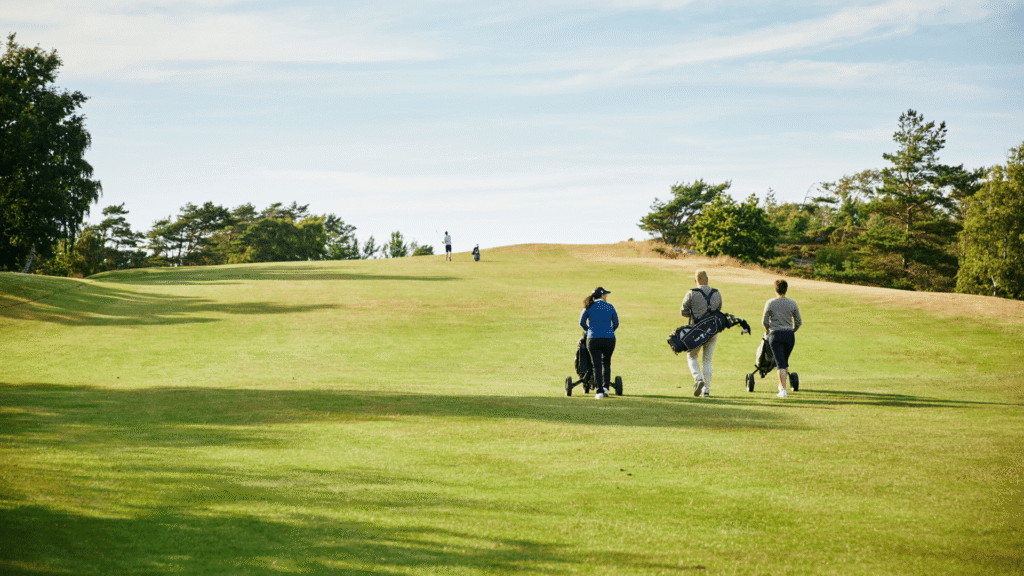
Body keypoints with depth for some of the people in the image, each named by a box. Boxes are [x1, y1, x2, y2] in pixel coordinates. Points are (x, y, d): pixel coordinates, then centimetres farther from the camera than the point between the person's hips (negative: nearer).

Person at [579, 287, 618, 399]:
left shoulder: (589, 307, 4)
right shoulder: (610, 307, 4)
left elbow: (582, 322, 8)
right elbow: (616, 323, 10)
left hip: (593, 339, -1)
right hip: (609, 338, 1)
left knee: (597, 366, 3)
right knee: (606, 363, 20)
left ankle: (599, 391, -4)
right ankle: (606, 387, 10)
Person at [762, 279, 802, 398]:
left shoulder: (770, 303, -4)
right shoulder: (792, 303, 2)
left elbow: (764, 321, 0)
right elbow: (798, 322, 6)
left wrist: (767, 330, 20)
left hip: (775, 335, -3)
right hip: (789, 335, 3)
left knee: (780, 363, -3)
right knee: (785, 362, 20)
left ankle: (783, 390, -10)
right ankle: (782, 385, 31)